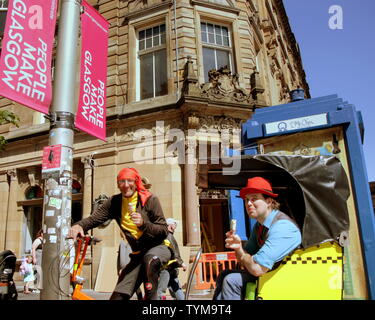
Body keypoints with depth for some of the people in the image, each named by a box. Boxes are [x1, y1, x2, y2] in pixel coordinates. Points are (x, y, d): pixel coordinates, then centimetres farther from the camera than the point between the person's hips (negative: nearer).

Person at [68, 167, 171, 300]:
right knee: (118, 297, -5)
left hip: (159, 247, -4)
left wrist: (143, 224, -31)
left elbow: (164, 232, -15)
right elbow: (94, 218, -12)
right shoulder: (114, 202, 0)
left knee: (150, 260, -39)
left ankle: (151, 297, -21)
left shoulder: (150, 200, -13)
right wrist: (79, 225, -33)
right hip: (138, 253, 4)